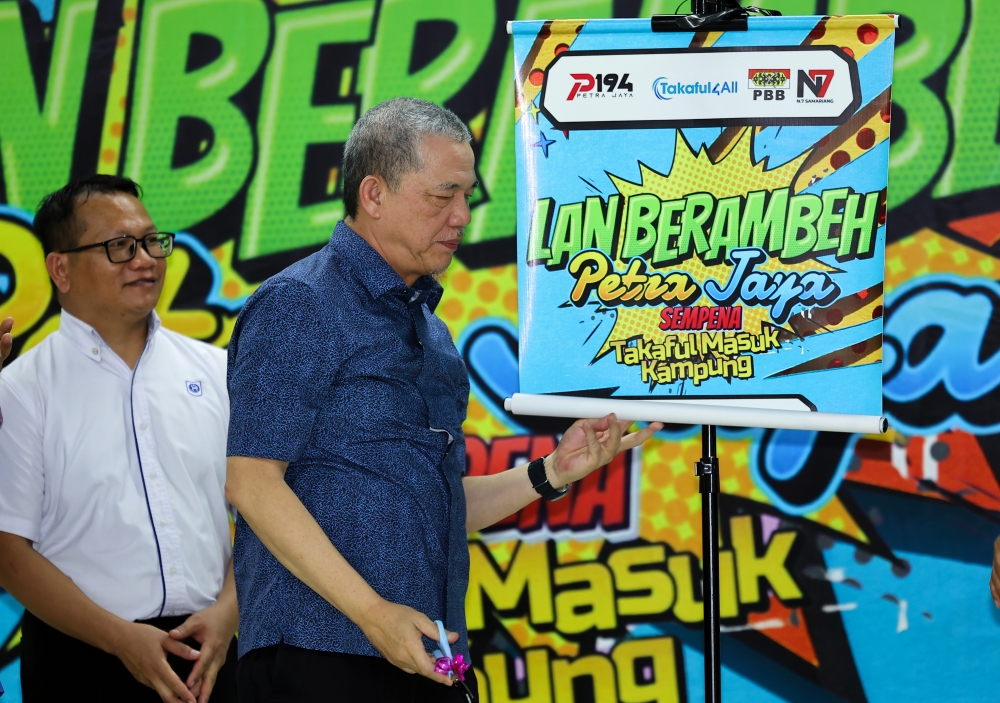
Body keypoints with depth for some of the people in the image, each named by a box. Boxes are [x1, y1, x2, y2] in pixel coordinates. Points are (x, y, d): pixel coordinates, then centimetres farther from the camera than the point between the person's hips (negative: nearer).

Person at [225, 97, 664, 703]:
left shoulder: (429, 330, 19)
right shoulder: (299, 306, -6)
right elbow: (253, 482, -13)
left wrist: (552, 473, 9)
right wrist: (372, 612, -19)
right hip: (323, 654, -8)